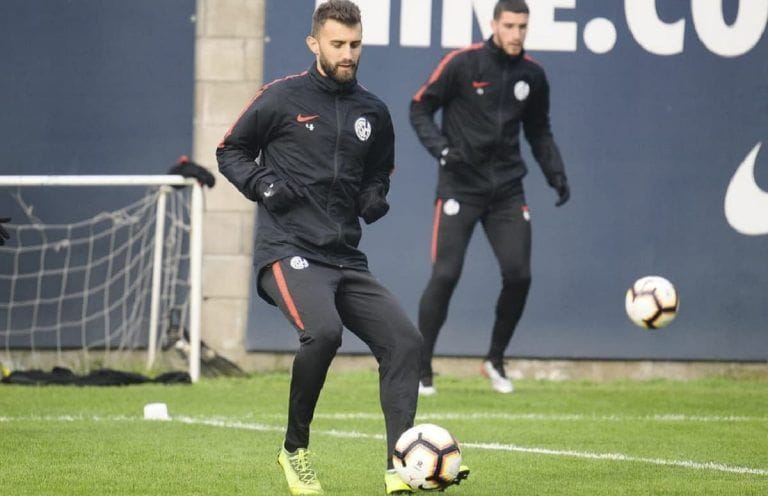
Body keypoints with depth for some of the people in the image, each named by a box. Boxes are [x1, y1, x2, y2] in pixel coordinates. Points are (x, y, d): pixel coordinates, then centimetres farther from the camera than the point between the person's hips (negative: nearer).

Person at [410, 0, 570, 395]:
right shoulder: (462, 64, -8)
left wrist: (556, 174, 5)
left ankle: (495, 361, 18)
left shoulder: (532, 75, 6)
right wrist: (440, 147, -17)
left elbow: (539, 132, 18)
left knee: (519, 276, -4)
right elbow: (420, 108, -2)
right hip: (460, 186, -4)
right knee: (445, 275, -11)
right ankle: (420, 369, 2)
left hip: (507, 189, 4)